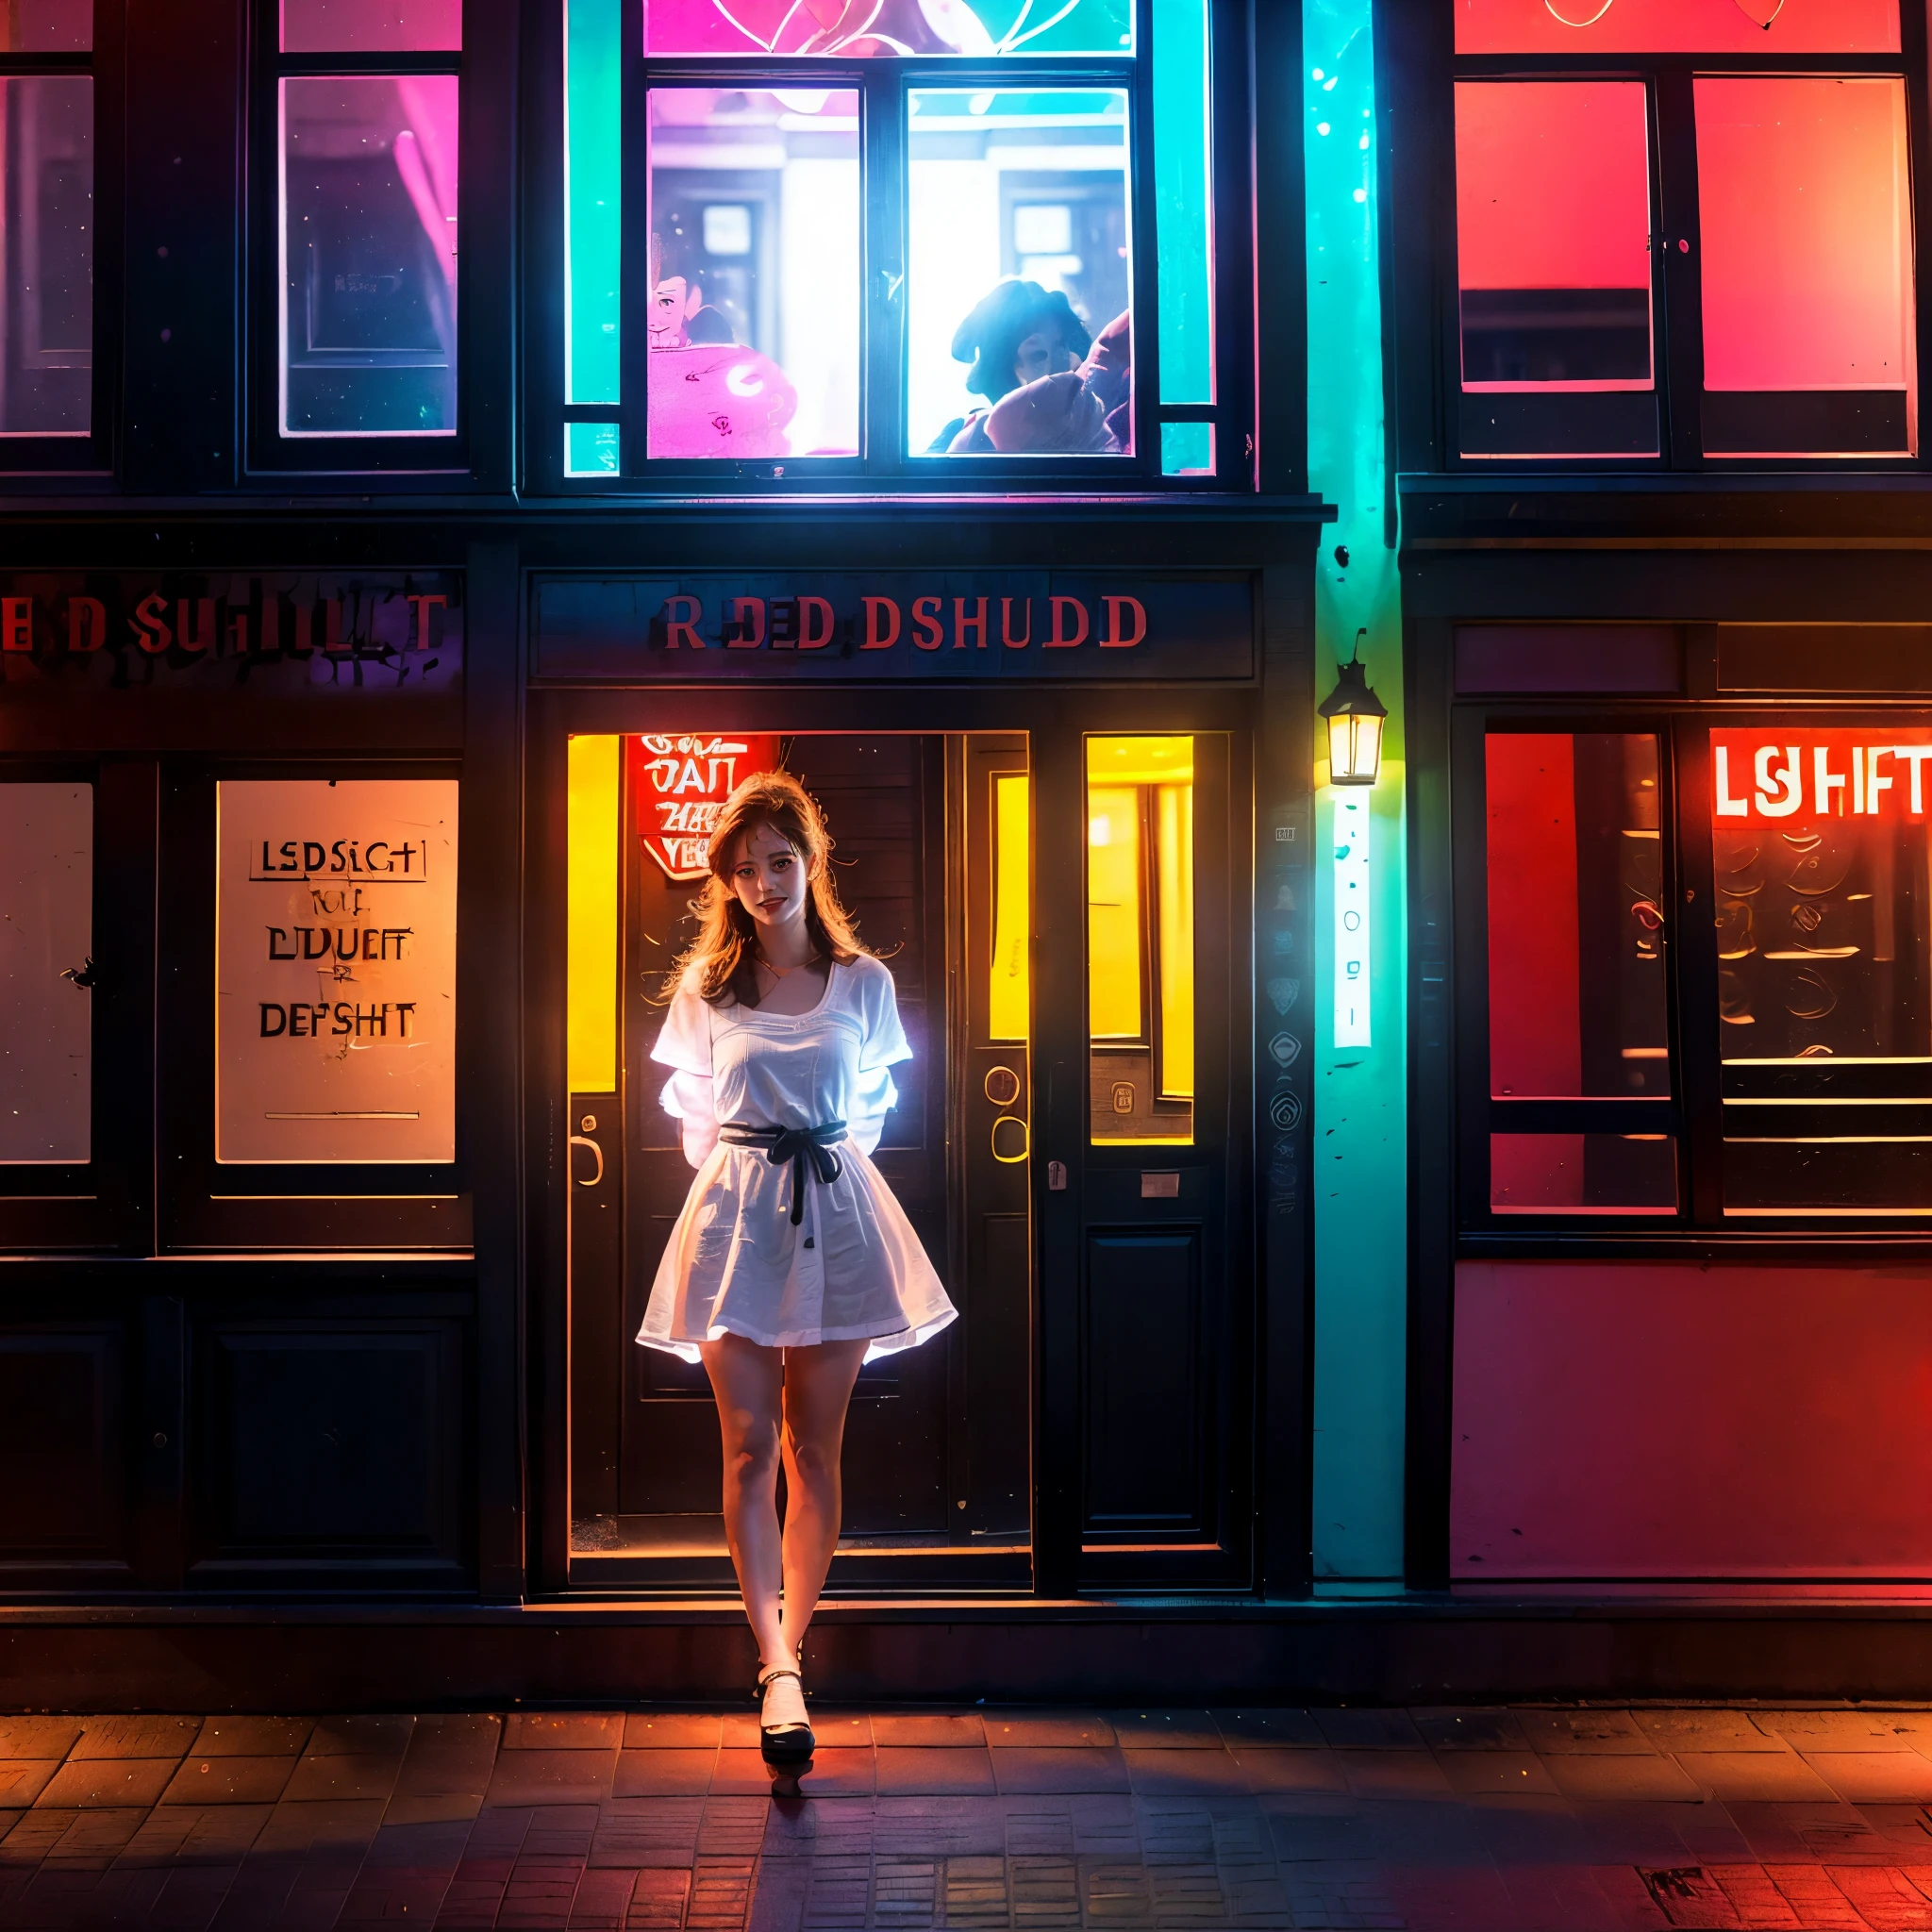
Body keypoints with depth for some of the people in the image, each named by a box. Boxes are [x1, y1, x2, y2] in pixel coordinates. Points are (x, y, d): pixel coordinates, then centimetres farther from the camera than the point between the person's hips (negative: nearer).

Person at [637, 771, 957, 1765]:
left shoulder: (864, 982, 4)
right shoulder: (705, 988, 4)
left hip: (835, 1212, 0)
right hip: (734, 1215, 0)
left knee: (813, 1449, 5)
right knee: (747, 1450, -6)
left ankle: (786, 1651, 15)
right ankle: (781, 1669, -7)